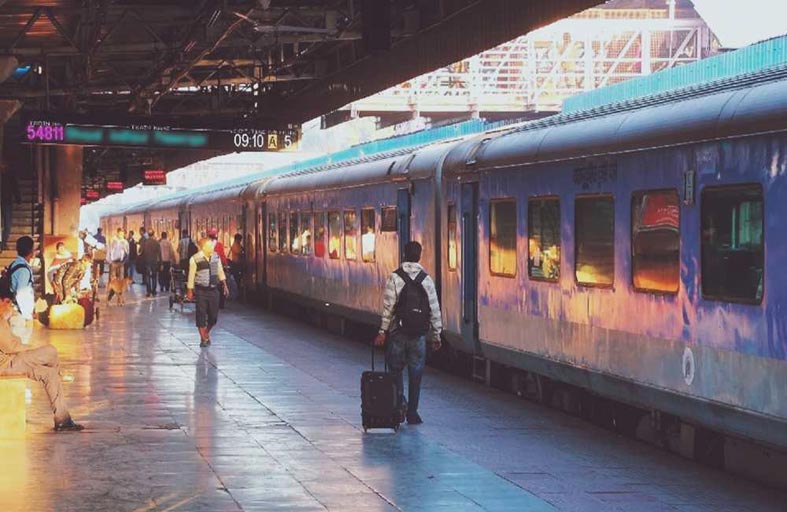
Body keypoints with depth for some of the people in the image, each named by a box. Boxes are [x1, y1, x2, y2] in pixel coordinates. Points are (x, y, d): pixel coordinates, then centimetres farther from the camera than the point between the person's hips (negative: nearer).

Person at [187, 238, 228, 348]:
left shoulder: (216, 257, 4)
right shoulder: (195, 259, -9)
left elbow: (220, 271, 15)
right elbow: (191, 276, -3)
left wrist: (224, 284, 9)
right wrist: (190, 291, -1)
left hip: (213, 290, 4)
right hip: (201, 291, -4)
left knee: (213, 315, 6)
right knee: (201, 314, -3)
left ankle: (206, 333, 31)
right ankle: (203, 339, 7)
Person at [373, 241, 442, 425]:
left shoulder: (395, 278, -7)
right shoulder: (426, 279, 0)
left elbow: (388, 307, -10)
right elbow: (434, 309, 2)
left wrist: (382, 331, -6)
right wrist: (436, 334, 10)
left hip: (398, 333, -2)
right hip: (419, 334, 2)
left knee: (395, 370, 11)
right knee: (416, 374, 7)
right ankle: (412, 412, 8)